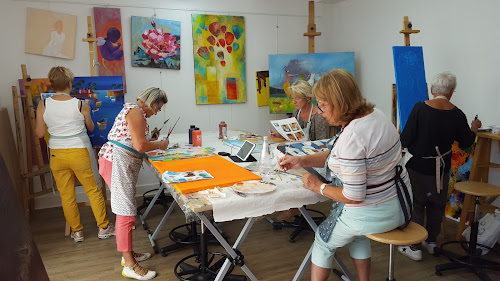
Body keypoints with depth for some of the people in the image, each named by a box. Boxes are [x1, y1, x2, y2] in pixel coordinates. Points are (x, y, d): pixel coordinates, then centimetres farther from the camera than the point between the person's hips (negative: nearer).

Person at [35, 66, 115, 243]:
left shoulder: (43, 105, -5)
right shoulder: (81, 105, -10)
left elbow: (39, 133, 1)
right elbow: (91, 128, 5)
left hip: (57, 154, 3)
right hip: (80, 153, -2)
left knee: (66, 195, 15)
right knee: (94, 190, 12)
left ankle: (77, 232, 26)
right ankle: (103, 228, 21)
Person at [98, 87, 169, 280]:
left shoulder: (132, 110, 20)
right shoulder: (136, 112, -13)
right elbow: (140, 146, -20)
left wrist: (151, 140, 16)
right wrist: (159, 145, -4)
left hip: (123, 165, 11)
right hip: (117, 163, -11)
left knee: (127, 211, 16)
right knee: (126, 213, -8)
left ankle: (128, 254, 27)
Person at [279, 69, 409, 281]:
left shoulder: (351, 137, -30)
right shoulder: (375, 114, 0)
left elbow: (354, 197, -26)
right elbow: (337, 156, 11)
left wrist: (319, 187, -11)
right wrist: (302, 161, 4)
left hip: (371, 214, -9)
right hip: (397, 206, 9)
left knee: (323, 241, 17)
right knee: (355, 232, 36)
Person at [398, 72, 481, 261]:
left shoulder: (420, 108, -17)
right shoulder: (457, 114, -8)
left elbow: (405, 140, -17)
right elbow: (465, 143, 6)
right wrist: (474, 128, 25)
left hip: (418, 167, -3)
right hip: (441, 170, 3)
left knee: (415, 206, 10)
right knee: (437, 206, 21)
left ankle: (414, 247, 18)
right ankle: (431, 241, 37)